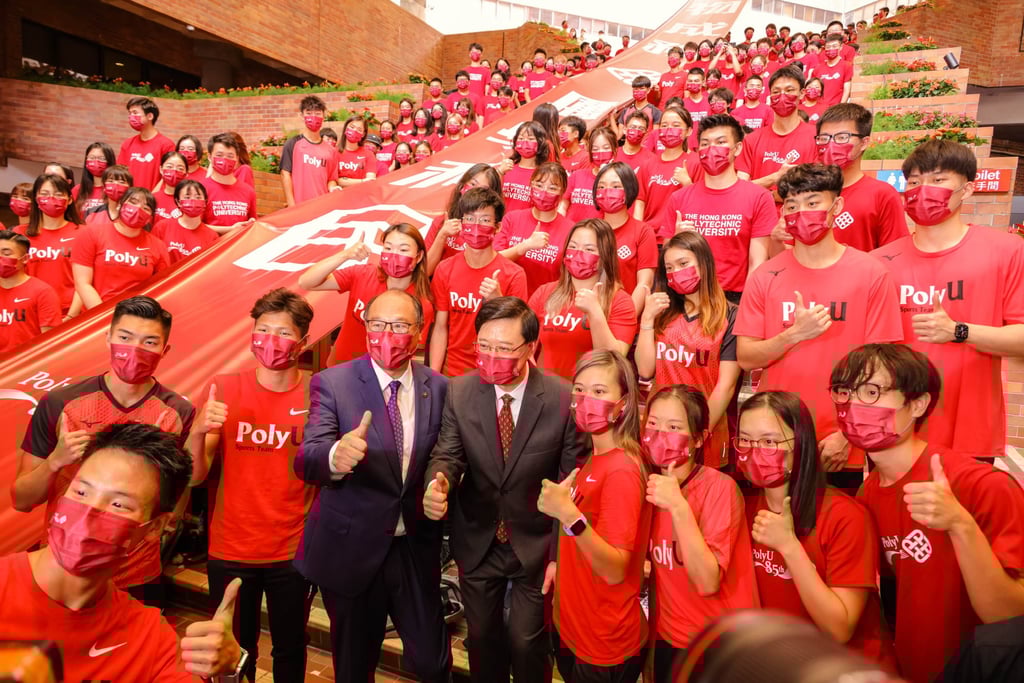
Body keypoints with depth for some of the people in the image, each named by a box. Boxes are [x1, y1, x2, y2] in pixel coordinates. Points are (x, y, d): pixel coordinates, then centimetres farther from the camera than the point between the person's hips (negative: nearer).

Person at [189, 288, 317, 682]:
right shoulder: (223, 389, -7)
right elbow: (194, 477, -9)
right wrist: (199, 431, -26)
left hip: (294, 552, 0)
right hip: (229, 552, 0)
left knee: (290, 649, 17)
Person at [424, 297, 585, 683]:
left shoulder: (562, 399, -18)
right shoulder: (459, 392, -11)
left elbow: (571, 486, -12)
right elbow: (448, 455, -12)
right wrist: (437, 482, -36)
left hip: (536, 545, -2)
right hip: (477, 543, 3)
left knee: (527, 644, 10)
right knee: (482, 640, 20)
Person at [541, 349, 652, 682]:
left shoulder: (622, 470, -24)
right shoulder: (595, 459, 2)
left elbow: (615, 570, -28)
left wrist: (569, 515, -39)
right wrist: (559, 565, 3)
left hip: (605, 648, -8)